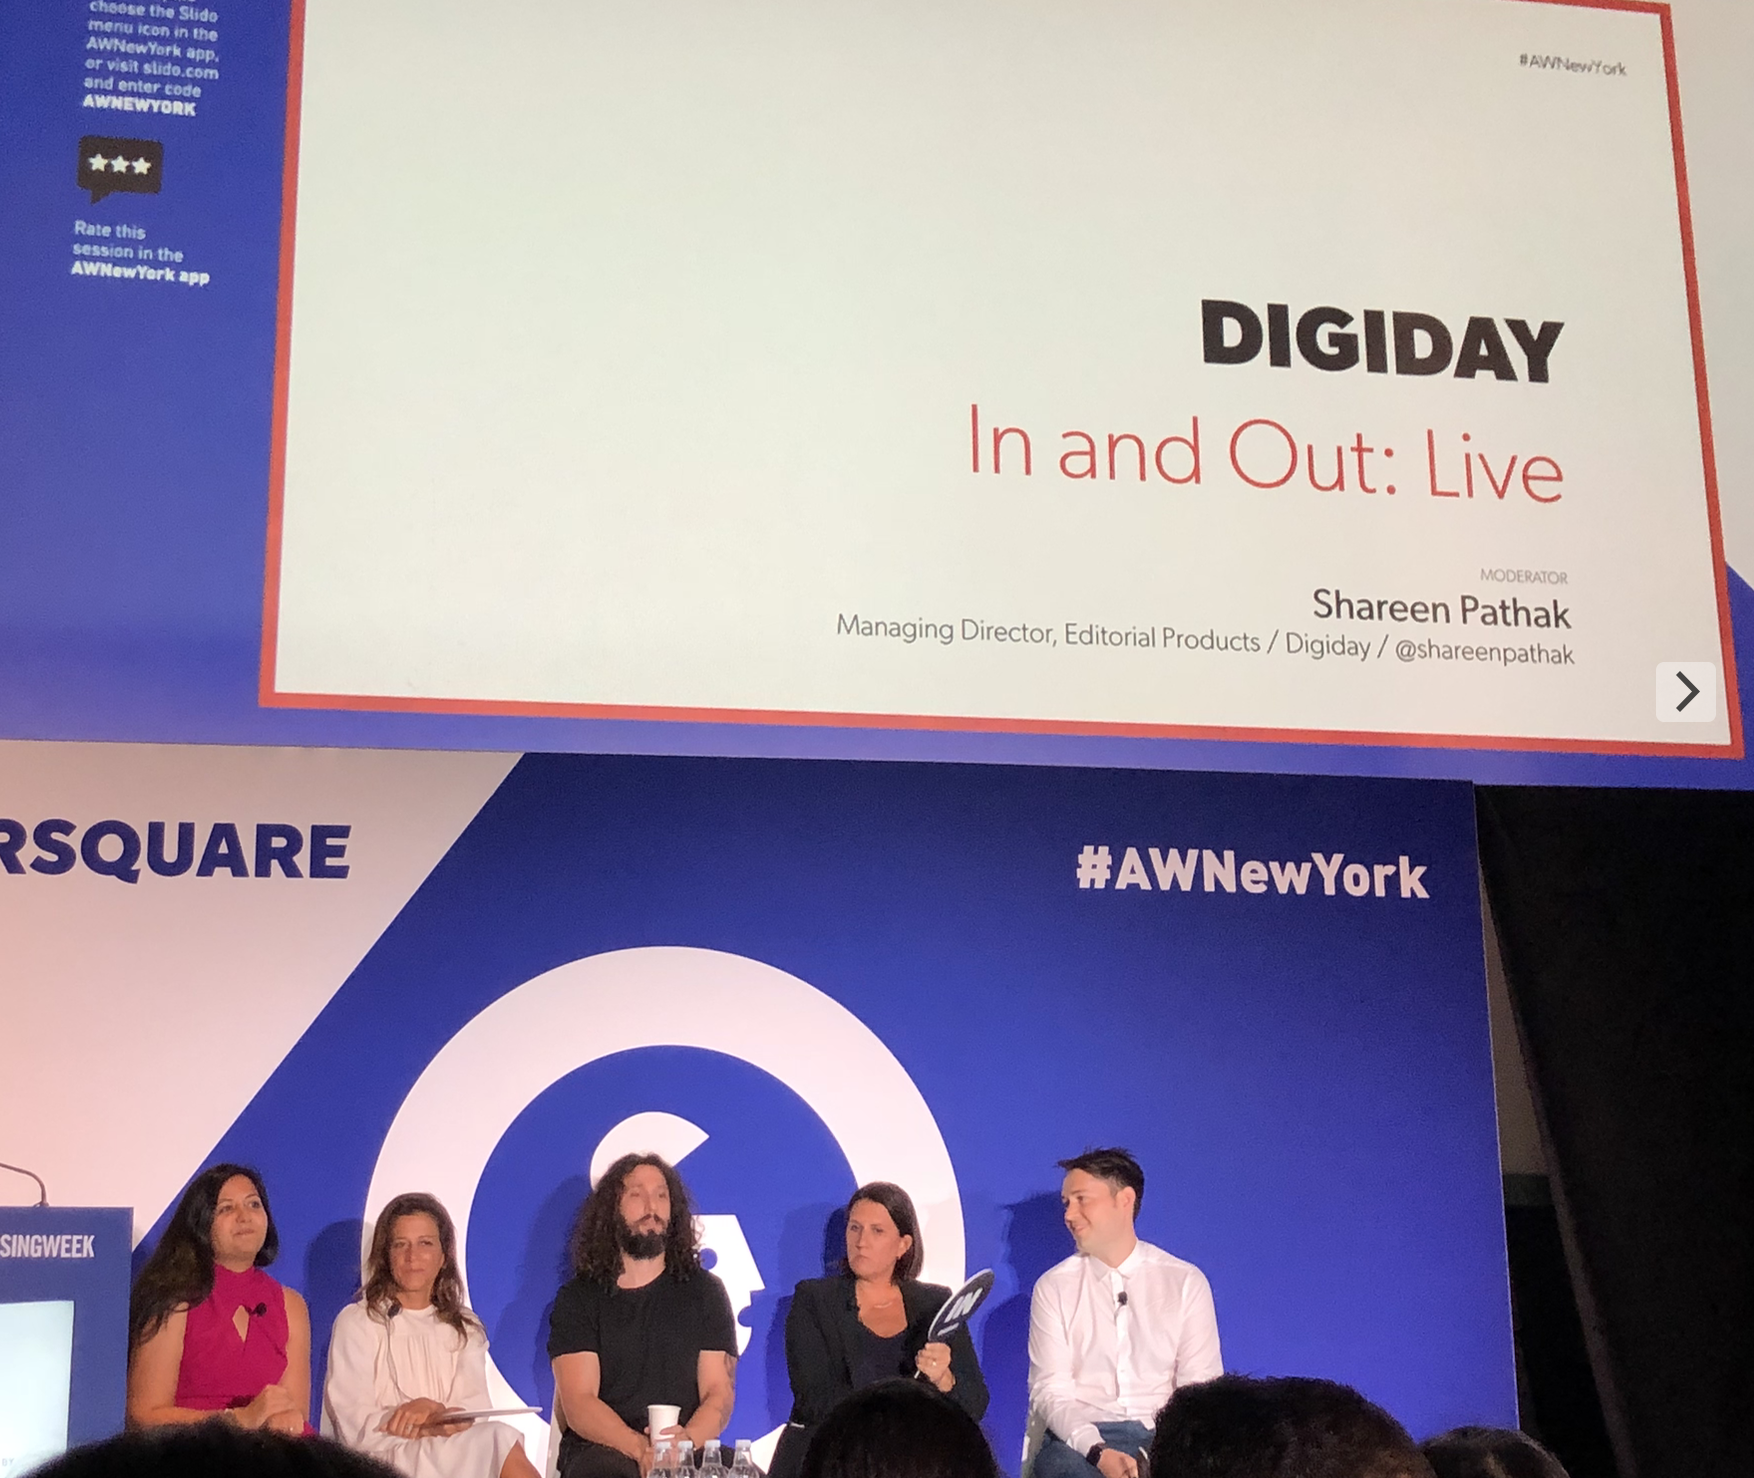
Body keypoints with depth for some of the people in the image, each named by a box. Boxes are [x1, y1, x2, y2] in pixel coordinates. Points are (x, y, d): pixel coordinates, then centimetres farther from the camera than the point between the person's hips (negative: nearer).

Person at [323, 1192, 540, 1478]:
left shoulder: (465, 1328, 18)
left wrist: (434, 1420, -22)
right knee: (496, 1440, -30)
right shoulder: (356, 1322, 6)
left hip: (458, 1455, 4)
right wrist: (445, 1423, -18)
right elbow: (356, 1428, -6)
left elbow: (476, 1409, 1)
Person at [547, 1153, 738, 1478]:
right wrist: (641, 1449, -21)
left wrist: (687, 1440, -18)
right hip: (602, 1452, -1)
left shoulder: (704, 1292, 14)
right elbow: (578, 1402, -2)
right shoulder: (578, 1299, 10)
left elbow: (720, 1392, 5)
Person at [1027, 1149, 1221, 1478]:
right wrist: (1098, 1451, -20)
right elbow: (1050, 1390, -2)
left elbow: (1200, 1387, 1)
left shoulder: (1186, 1282, 5)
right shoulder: (1053, 1287, 5)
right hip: (1081, 1438, 0)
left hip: (1166, 1439, 0)